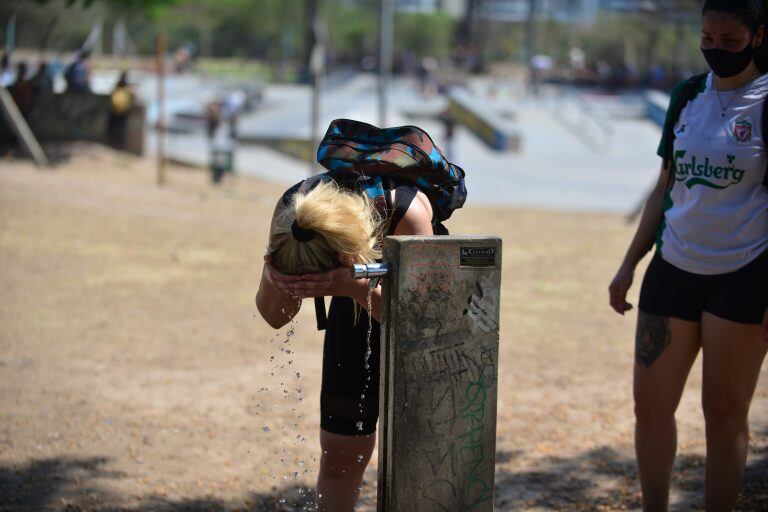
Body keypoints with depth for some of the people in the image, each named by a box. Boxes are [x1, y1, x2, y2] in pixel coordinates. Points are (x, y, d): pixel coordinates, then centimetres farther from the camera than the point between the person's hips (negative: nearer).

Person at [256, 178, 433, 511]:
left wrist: (357, 287, -53)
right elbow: (274, 317, -18)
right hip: (354, 312, 3)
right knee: (339, 455, 4)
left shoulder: (408, 211, -41)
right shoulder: (291, 207, -29)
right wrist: (276, 281, -42)